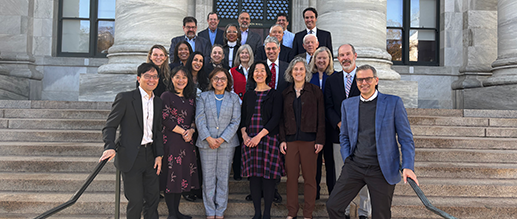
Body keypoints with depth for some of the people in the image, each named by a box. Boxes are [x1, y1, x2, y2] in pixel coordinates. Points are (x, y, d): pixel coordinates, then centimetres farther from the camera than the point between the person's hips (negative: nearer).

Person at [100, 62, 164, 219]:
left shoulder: (158, 102, 11)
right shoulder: (125, 98, -7)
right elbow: (110, 126, -9)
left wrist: (159, 155, 8)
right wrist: (110, 147, -26)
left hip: (150, 155, 5)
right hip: (131, 157, -5)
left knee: (153, 198, 12)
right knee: (136, 200, 0)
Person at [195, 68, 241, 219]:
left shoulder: (234, 98, 7)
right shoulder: (203, 97, 7)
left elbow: (235, 122, 0)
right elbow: (199, 120, -1)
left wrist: (222, 139, -11)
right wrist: (209, 138, -13)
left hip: (227, 143, 0)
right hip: (206, 143, 0)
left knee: (223, 178, 5)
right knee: (208, 178, 4)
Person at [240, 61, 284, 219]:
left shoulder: (275, 94, 2)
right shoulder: (248, 95, 14)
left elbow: (275, 118, -7)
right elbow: (242, 118, 12)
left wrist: (259, 136, -14)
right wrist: (244, 135, -5)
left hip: (268, 139, -3)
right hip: (249, 140, 4)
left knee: (268, 175, -3)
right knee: (254, 175, 5)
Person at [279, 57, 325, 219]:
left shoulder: (315, 91, 3)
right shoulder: (286, 93, 11)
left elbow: (321, 118, 1)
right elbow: (282, 119, 12)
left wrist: (320, 140, -6)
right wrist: (282, 140, 3)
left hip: (309, 139, -2)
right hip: (290, 140, 2)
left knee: (309, 177, 3)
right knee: (291, 176, 5)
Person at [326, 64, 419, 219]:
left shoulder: (393, 102, -2)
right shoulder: (348, 104, 9)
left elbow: (406, 138, -1)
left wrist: (408, 166, -12)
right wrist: (347, 158, 4)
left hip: (382, 170, -3)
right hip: (354, 166, 3)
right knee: (333, 206, -1)